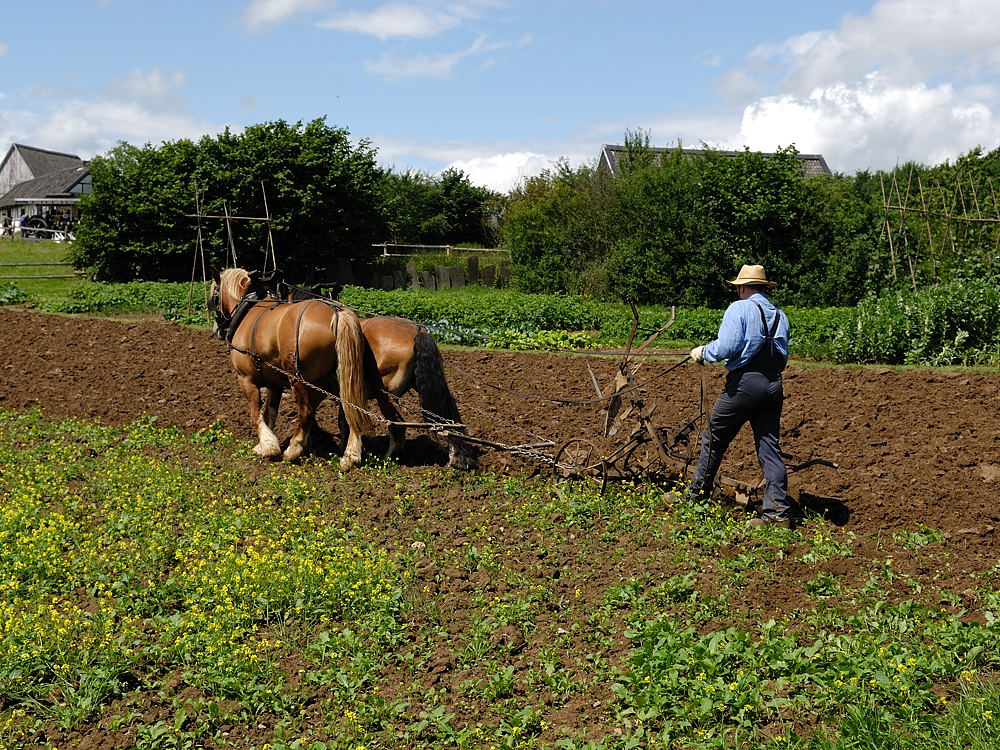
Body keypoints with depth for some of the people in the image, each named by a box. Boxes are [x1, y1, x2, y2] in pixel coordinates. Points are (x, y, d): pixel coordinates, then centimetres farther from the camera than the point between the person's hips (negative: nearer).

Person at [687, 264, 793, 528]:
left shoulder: (739, 308, -6)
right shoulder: (780, 316, 14)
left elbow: (725, 347, -16)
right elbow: (783, 357, 16)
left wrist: (703, 352, 2)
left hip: (744, 384, -6)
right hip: (774, 385, 6)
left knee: (713, 439, 9)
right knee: (769, 447, 6)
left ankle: (695, 496, 19)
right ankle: (778, 511, 1)